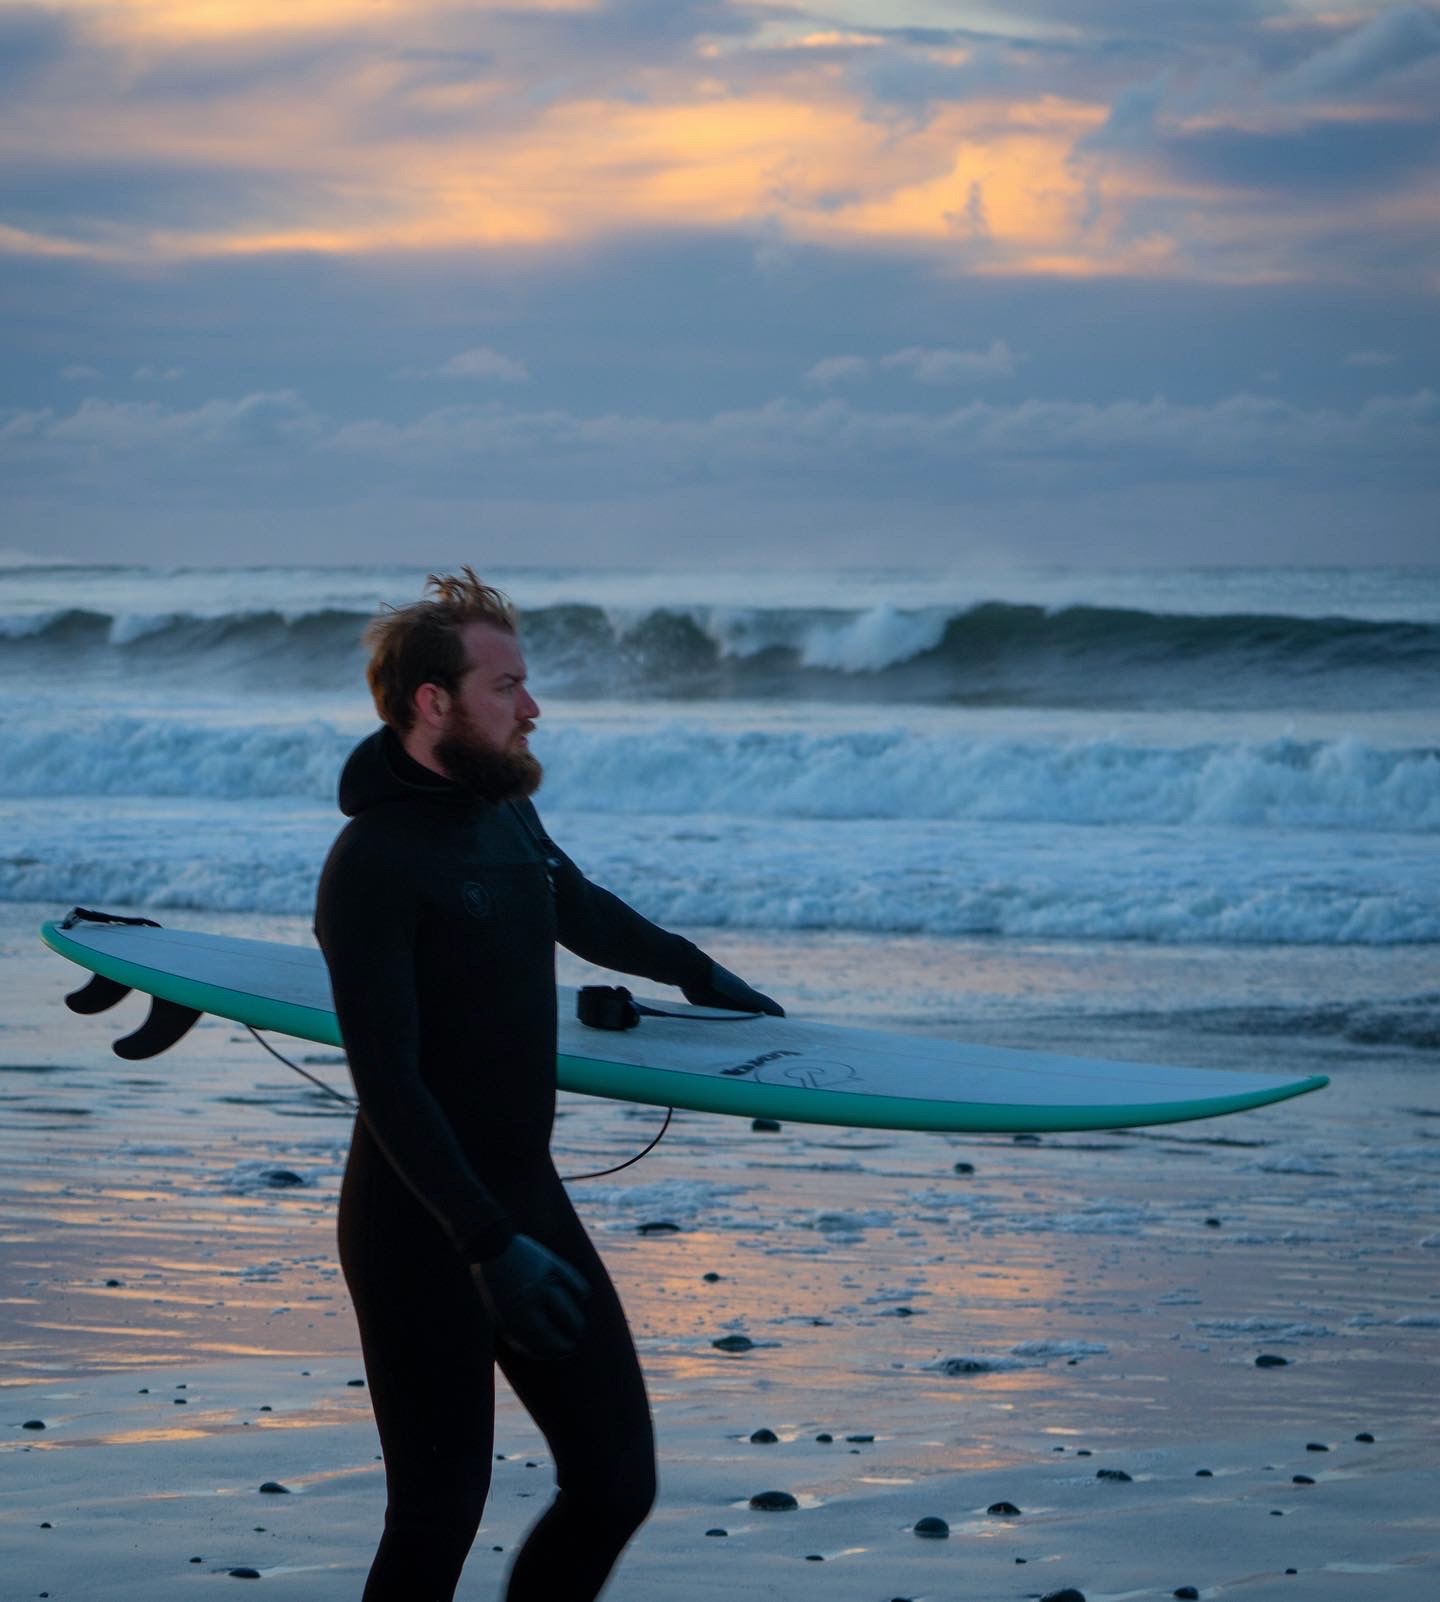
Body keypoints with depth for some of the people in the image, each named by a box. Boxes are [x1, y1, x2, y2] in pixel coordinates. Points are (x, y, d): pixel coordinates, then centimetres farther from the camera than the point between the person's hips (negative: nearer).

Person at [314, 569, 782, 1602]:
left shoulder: (505, 814, 8)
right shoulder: (376, 865, -18)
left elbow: (583, 910, 32)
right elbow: (390, 1087, -23)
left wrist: (697, 973, 47)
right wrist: (489, 1245, -29)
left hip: (526, 1196, 8)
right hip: (424, 1233, -8)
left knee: (617, 1482, 5)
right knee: (439, 1516, -5)